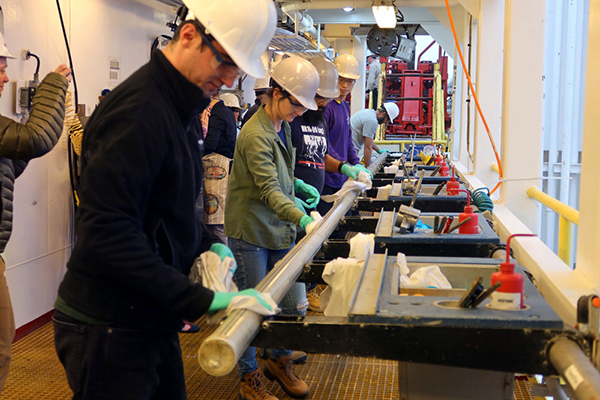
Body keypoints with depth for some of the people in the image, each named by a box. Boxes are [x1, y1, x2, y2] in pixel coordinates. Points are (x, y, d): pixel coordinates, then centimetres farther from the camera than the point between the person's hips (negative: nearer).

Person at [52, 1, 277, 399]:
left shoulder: (178, 109, 10)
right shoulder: (138, 109, -21)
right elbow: (106, 232, -27)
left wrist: (208, 243, 5)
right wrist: (199, 300, -27)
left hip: (151, 319, 9)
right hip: (109, 329, -9)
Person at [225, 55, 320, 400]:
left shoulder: (283, 126, 10)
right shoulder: (255, 135, -19)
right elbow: (269, 191, -29)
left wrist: (298, 185, 9)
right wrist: (302, 219, -40)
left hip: (280, 231, 8)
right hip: (251, 233, -8)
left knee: (296, 305, 11)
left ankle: (280, 361, 34)